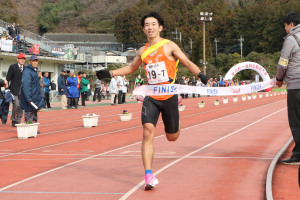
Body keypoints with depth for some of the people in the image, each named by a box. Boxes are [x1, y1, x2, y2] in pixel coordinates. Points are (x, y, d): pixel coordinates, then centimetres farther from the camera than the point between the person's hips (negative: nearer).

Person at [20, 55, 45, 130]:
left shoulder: (34, 71, 17)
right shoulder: (27, 72, -15)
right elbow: (26, 86, -22)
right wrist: (28, 99, -27)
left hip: (35, 98, 10)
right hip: (30, 100, -10)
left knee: (34, 115, 14)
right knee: (29, 115, -7)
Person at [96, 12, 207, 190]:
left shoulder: (169, 46, -3)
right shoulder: (143, 51, 9)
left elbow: (187, 62, -4)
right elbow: (131, 68, 25)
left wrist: (200, 74, -22)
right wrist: (109, 73, 16)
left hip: (169, 97, -2)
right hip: (151, 98, 2)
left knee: (172, 137, 11)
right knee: (148, 132, -17)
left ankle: (177, 122, 50)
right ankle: (149, 176, -18)